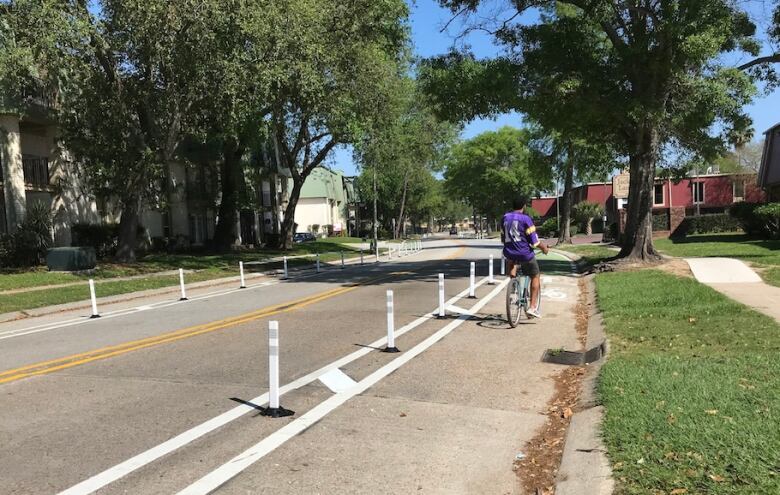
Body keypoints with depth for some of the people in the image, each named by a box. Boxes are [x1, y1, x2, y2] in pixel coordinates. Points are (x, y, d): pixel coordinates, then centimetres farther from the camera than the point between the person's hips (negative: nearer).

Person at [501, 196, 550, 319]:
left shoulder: (505, 217, 6)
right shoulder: (526, 219, -11)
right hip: (525, 254, -4)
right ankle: (532, 307, 9)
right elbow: (534, 241, -11)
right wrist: (544, 247, 7)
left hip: (509, 253, 4)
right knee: (536, 276, 14)